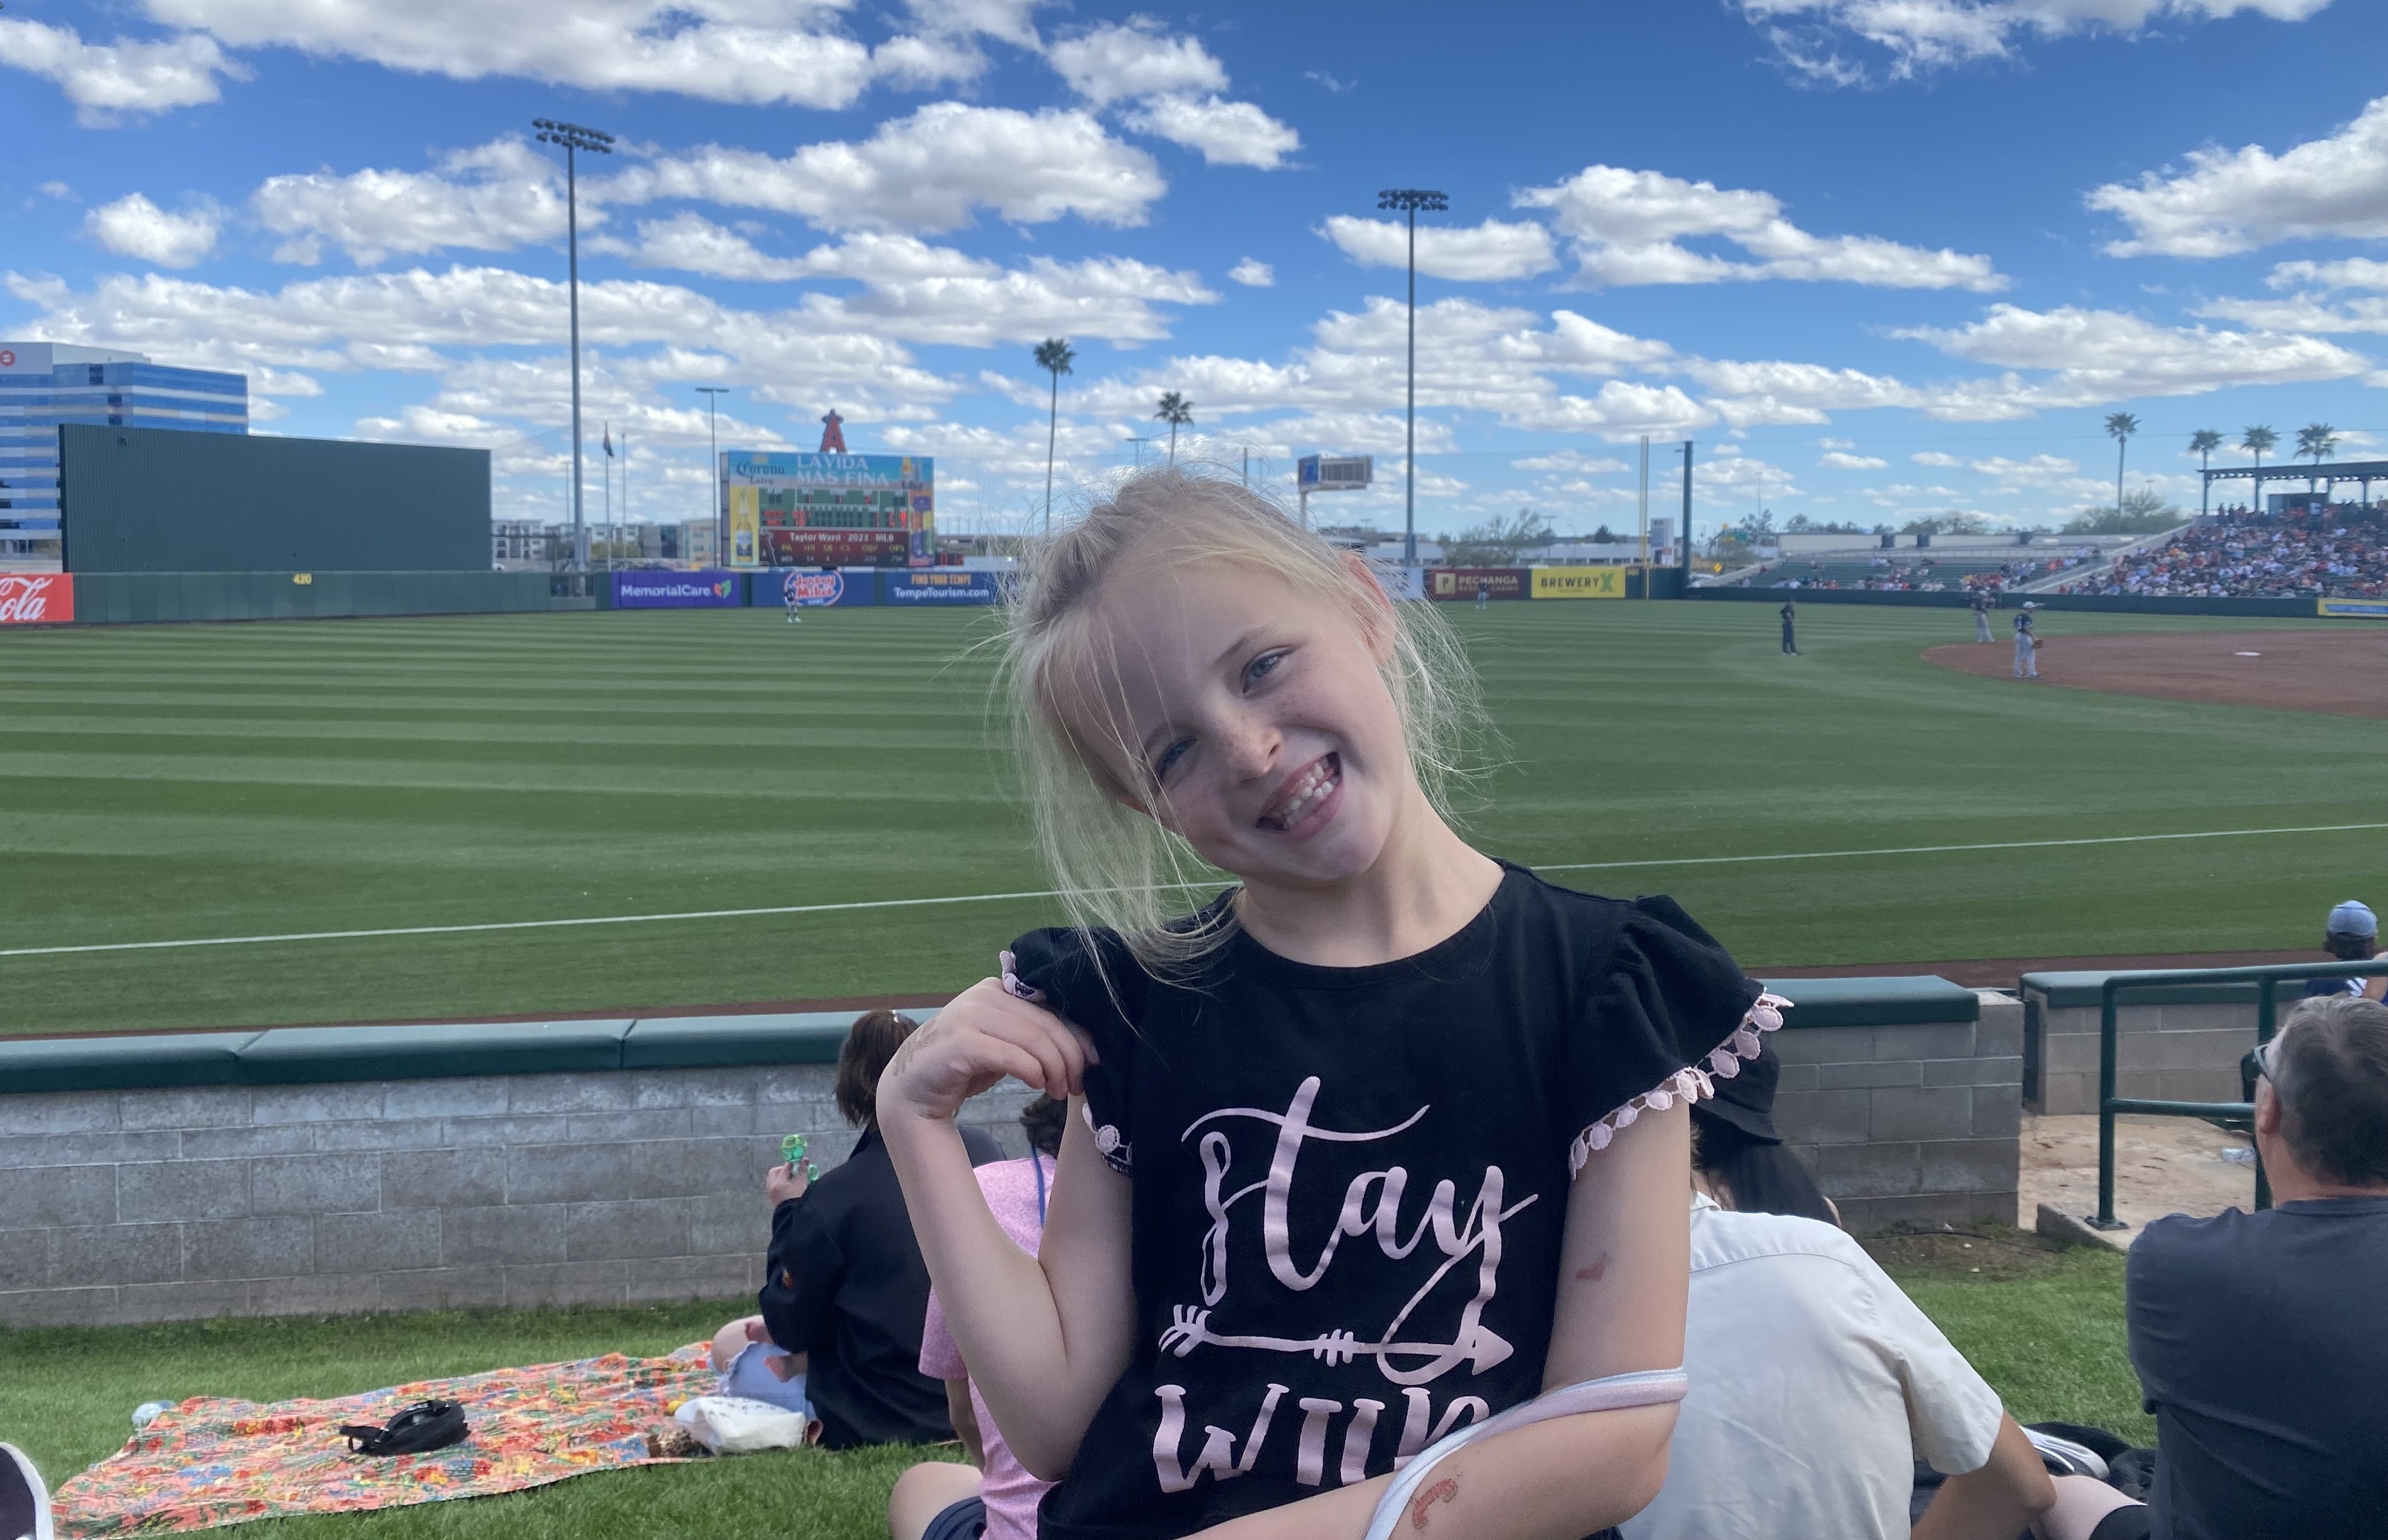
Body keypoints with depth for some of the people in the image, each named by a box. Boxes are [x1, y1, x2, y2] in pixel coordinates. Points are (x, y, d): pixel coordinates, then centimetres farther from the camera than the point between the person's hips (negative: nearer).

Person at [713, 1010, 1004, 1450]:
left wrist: (788, 1215, 2)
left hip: (872, 1422, -4)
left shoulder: (831, 1199, -20)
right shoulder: (984, 1154, -9)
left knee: (729, 1342, 16)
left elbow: (792, 1329, -7)